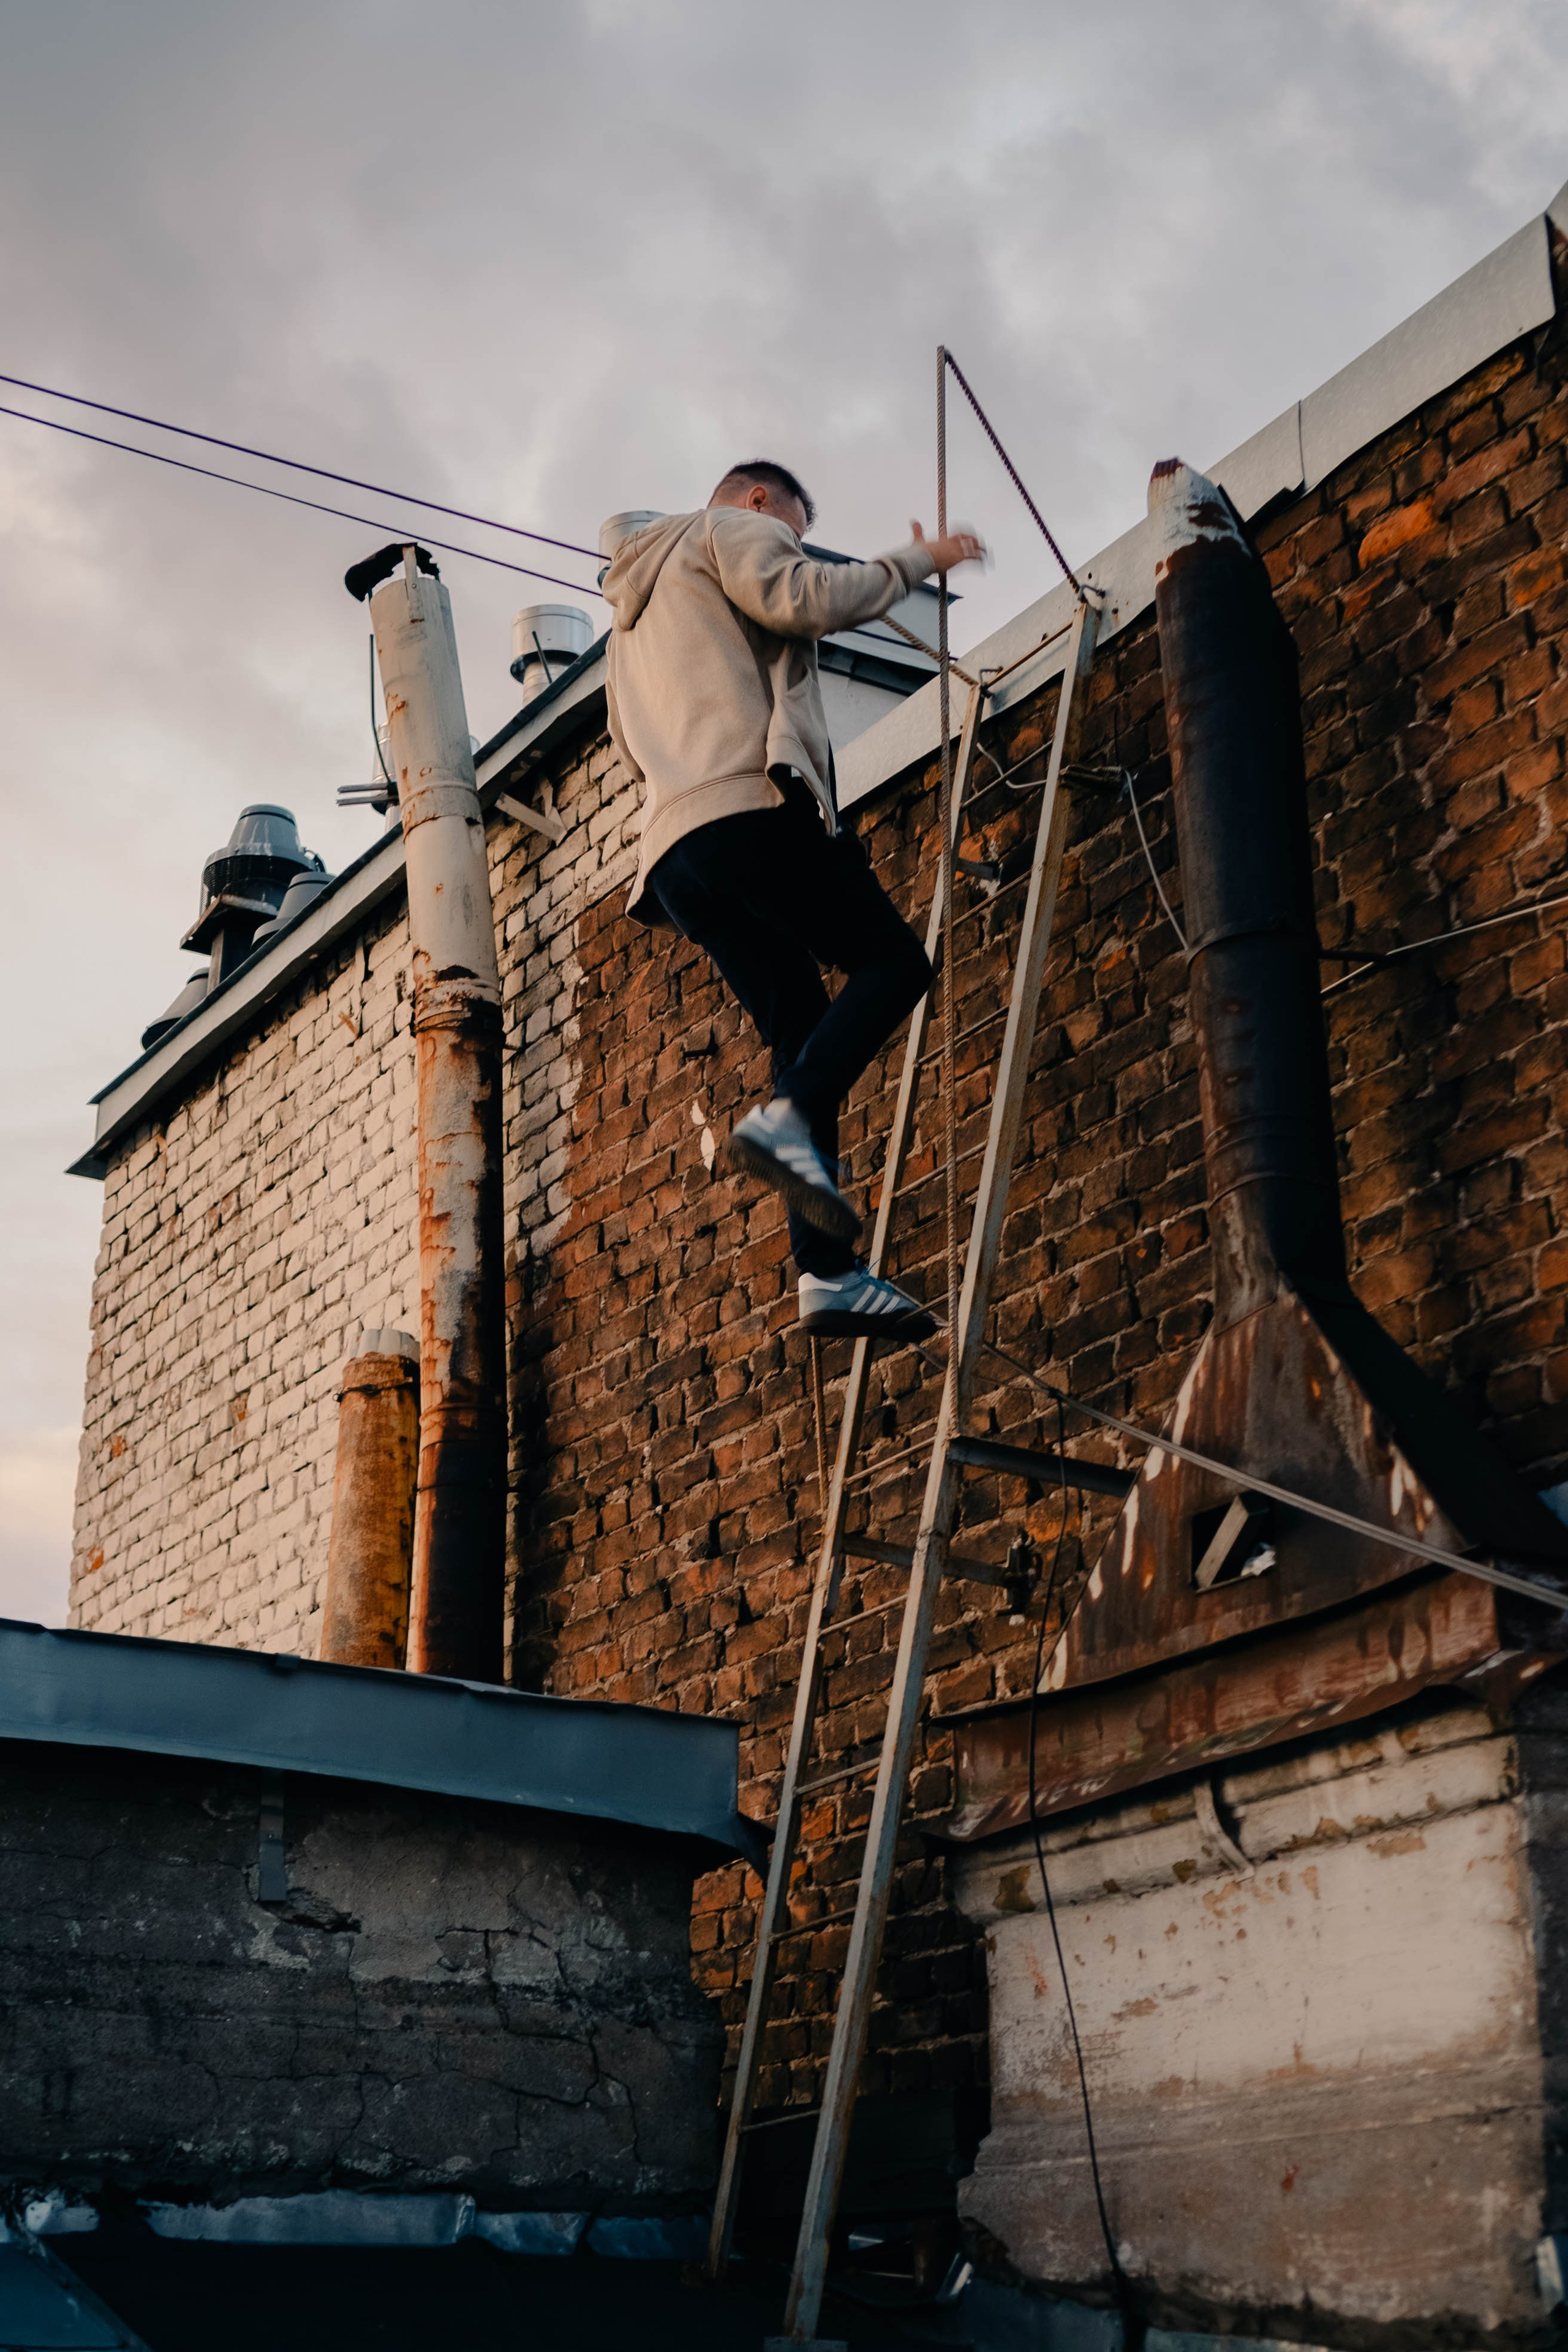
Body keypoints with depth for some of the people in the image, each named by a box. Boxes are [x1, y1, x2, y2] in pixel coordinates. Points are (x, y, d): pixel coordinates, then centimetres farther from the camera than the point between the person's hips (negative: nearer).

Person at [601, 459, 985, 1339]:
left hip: (673, 844, 8)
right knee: (892, 959, -7)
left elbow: (630, 740, 40)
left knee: (806, 1034, 1)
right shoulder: (733, 530, 12)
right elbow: (804, 599, -7)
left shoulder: (635, 613, 39)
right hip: (747, 805, -8)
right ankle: (788, 1122, -32)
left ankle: (829, 1269, -15)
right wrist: (916, 562, 2)